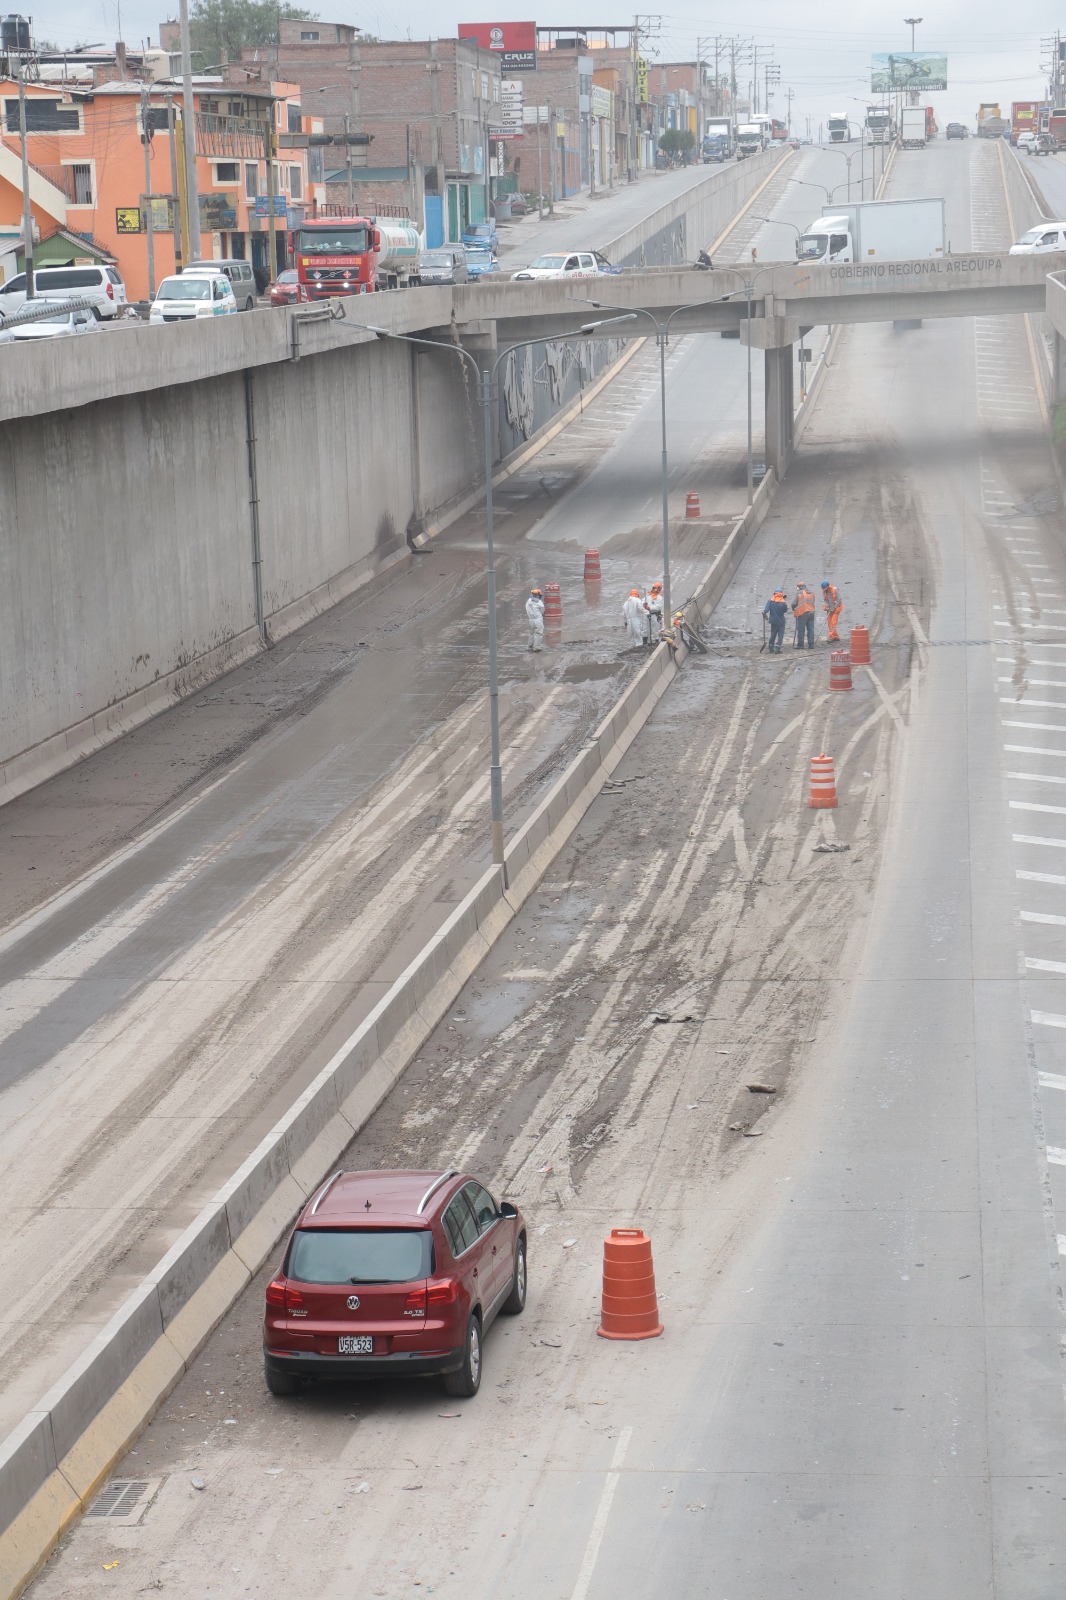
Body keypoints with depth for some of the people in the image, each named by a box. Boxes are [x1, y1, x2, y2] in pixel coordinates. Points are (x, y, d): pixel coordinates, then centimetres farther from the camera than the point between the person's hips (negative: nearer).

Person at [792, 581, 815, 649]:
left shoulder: (799, 593, -5)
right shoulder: (811, 593, 12)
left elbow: (794, 603, -6)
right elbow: (812, 602, 13)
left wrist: (794, 610, 12)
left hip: (802, 613, -5)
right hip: (811, 612, 5)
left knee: (801, 630, 1)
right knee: (810, 629, 8)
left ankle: (800, 645, 3)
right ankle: (811, 645, 8)